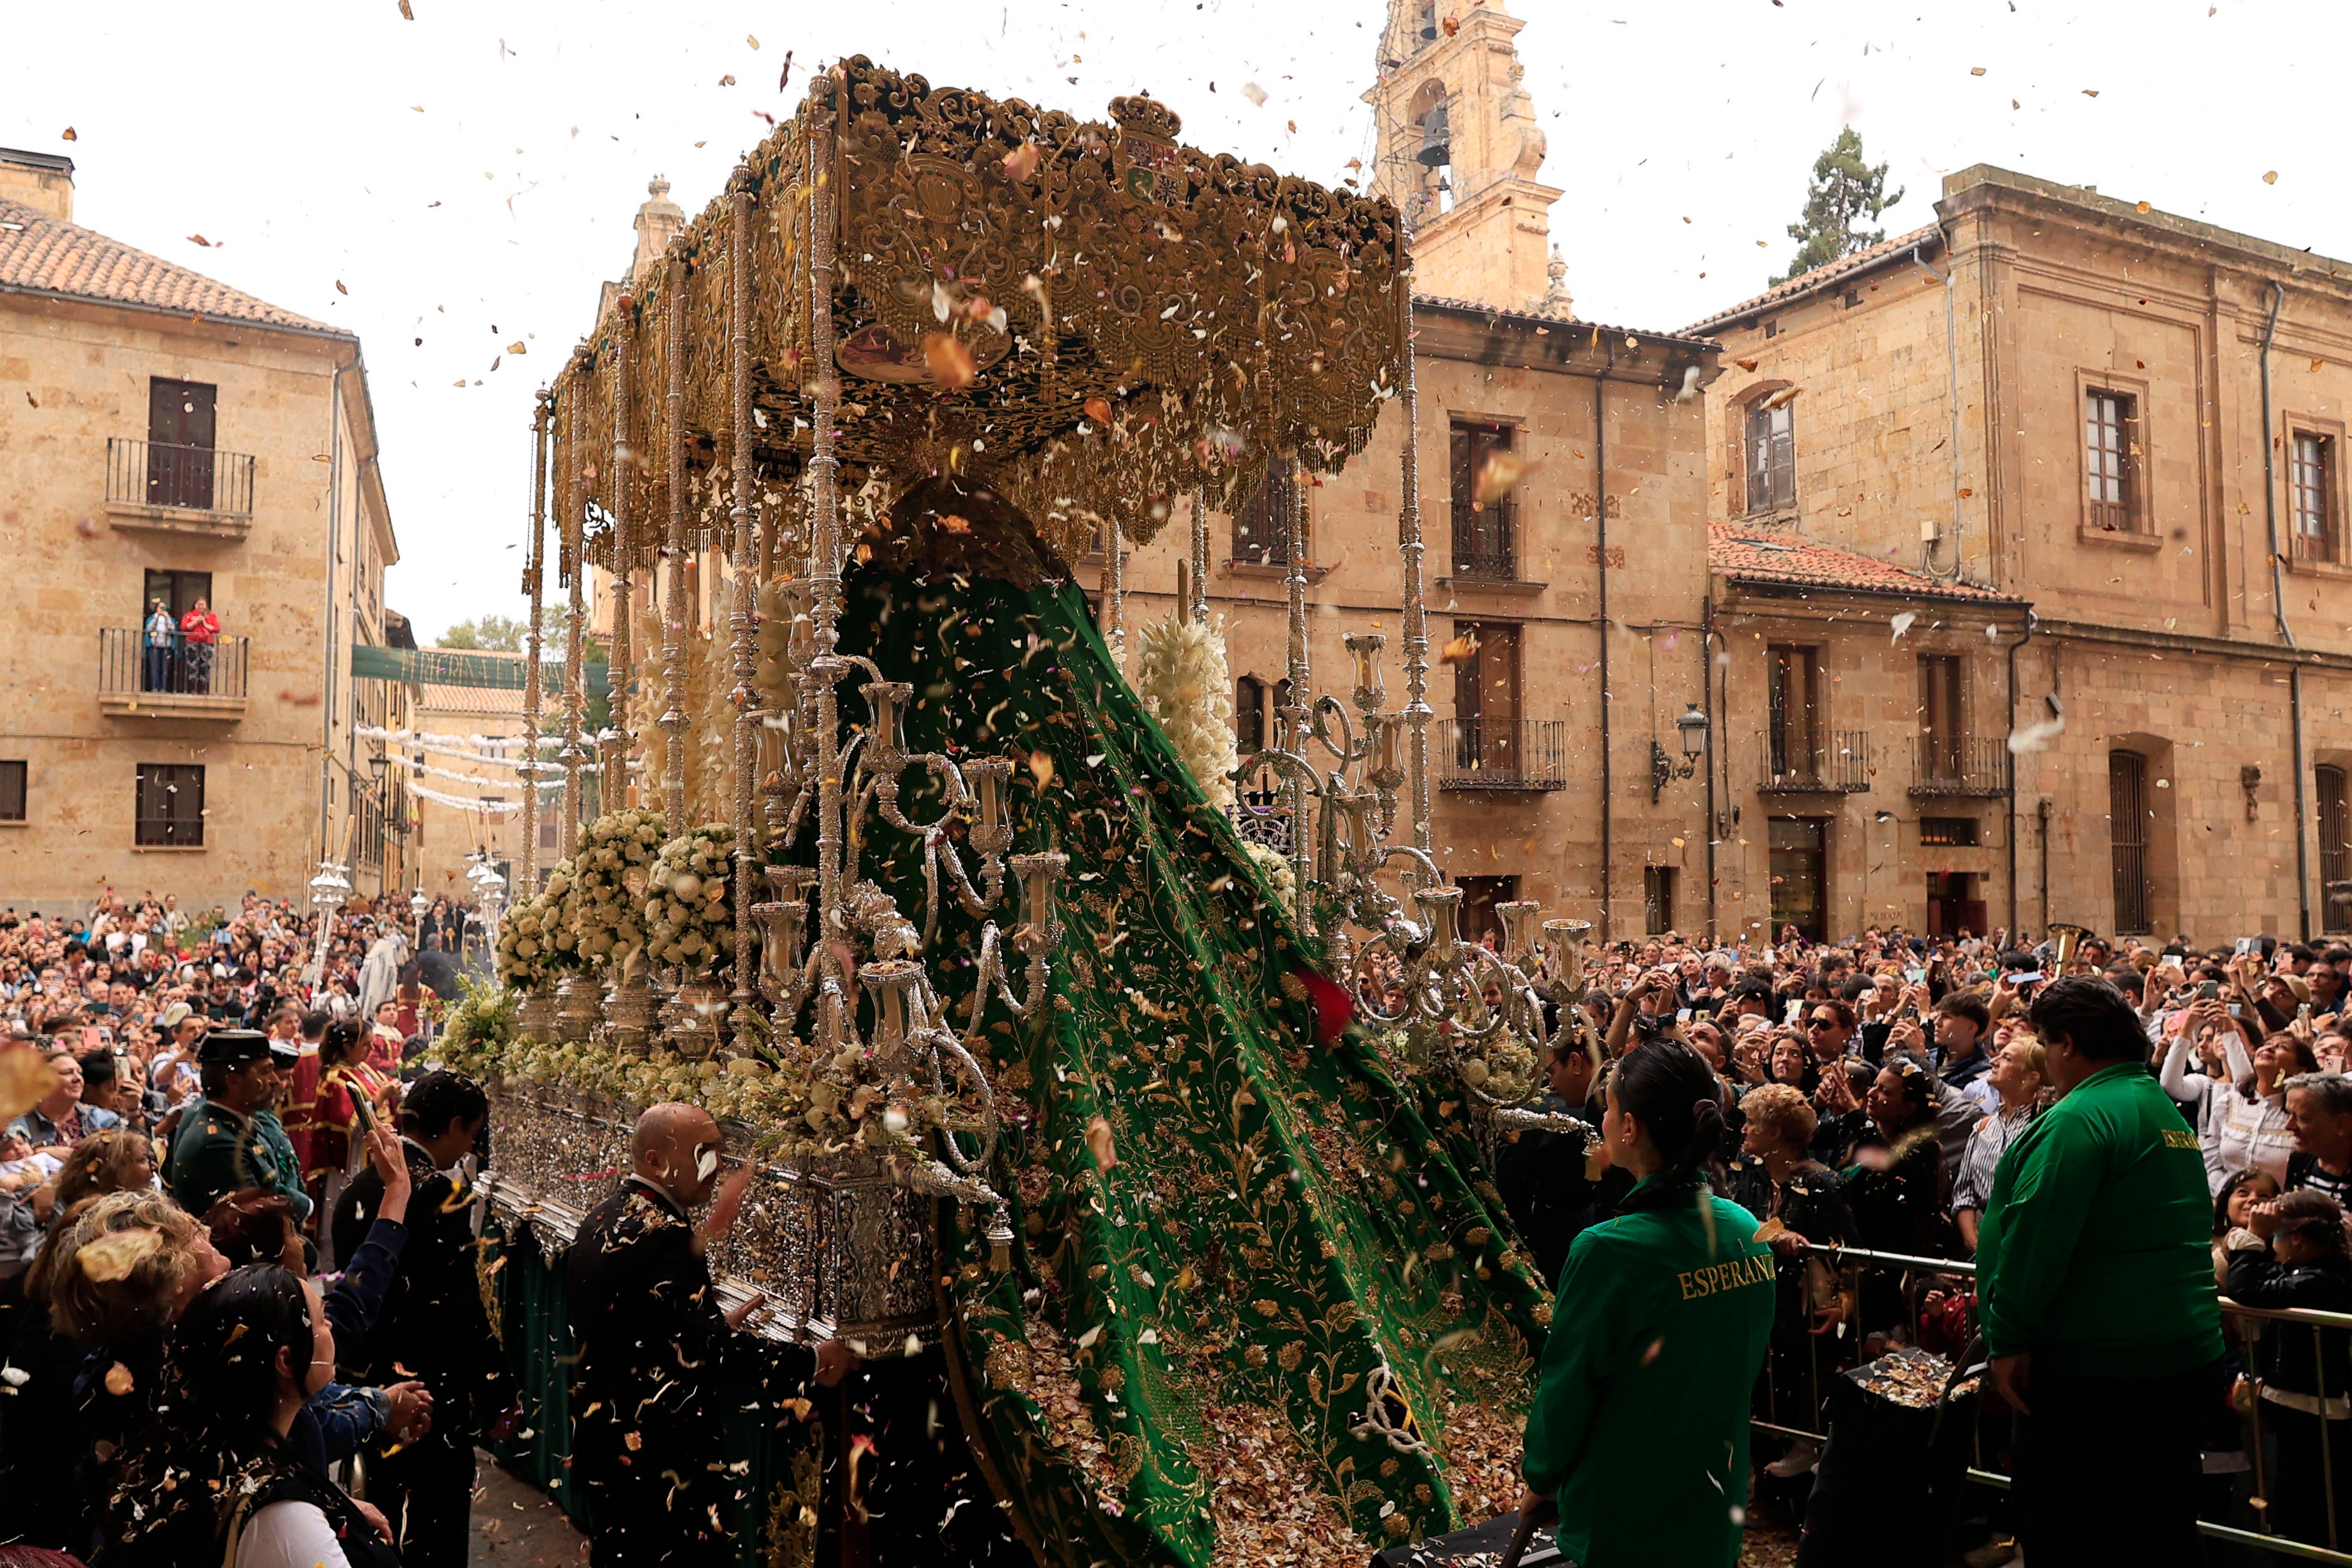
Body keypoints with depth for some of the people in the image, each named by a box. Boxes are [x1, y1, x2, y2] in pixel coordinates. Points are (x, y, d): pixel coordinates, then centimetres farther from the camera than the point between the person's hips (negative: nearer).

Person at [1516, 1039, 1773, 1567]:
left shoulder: (1610, 1251, -26)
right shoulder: (1747, 1231, -6)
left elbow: (1568, 1384, -16)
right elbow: (1746, 1362, 7)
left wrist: (1539, 1475, 2)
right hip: (1717, 1505, 6)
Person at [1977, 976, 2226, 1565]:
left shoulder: (2079, 1118, -17)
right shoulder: (2170, 1113, 14)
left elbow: (2035, 1240, -22)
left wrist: (2008, 1338, -15)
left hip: (2098, 1368, -9)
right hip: (2188, 1357, 9)